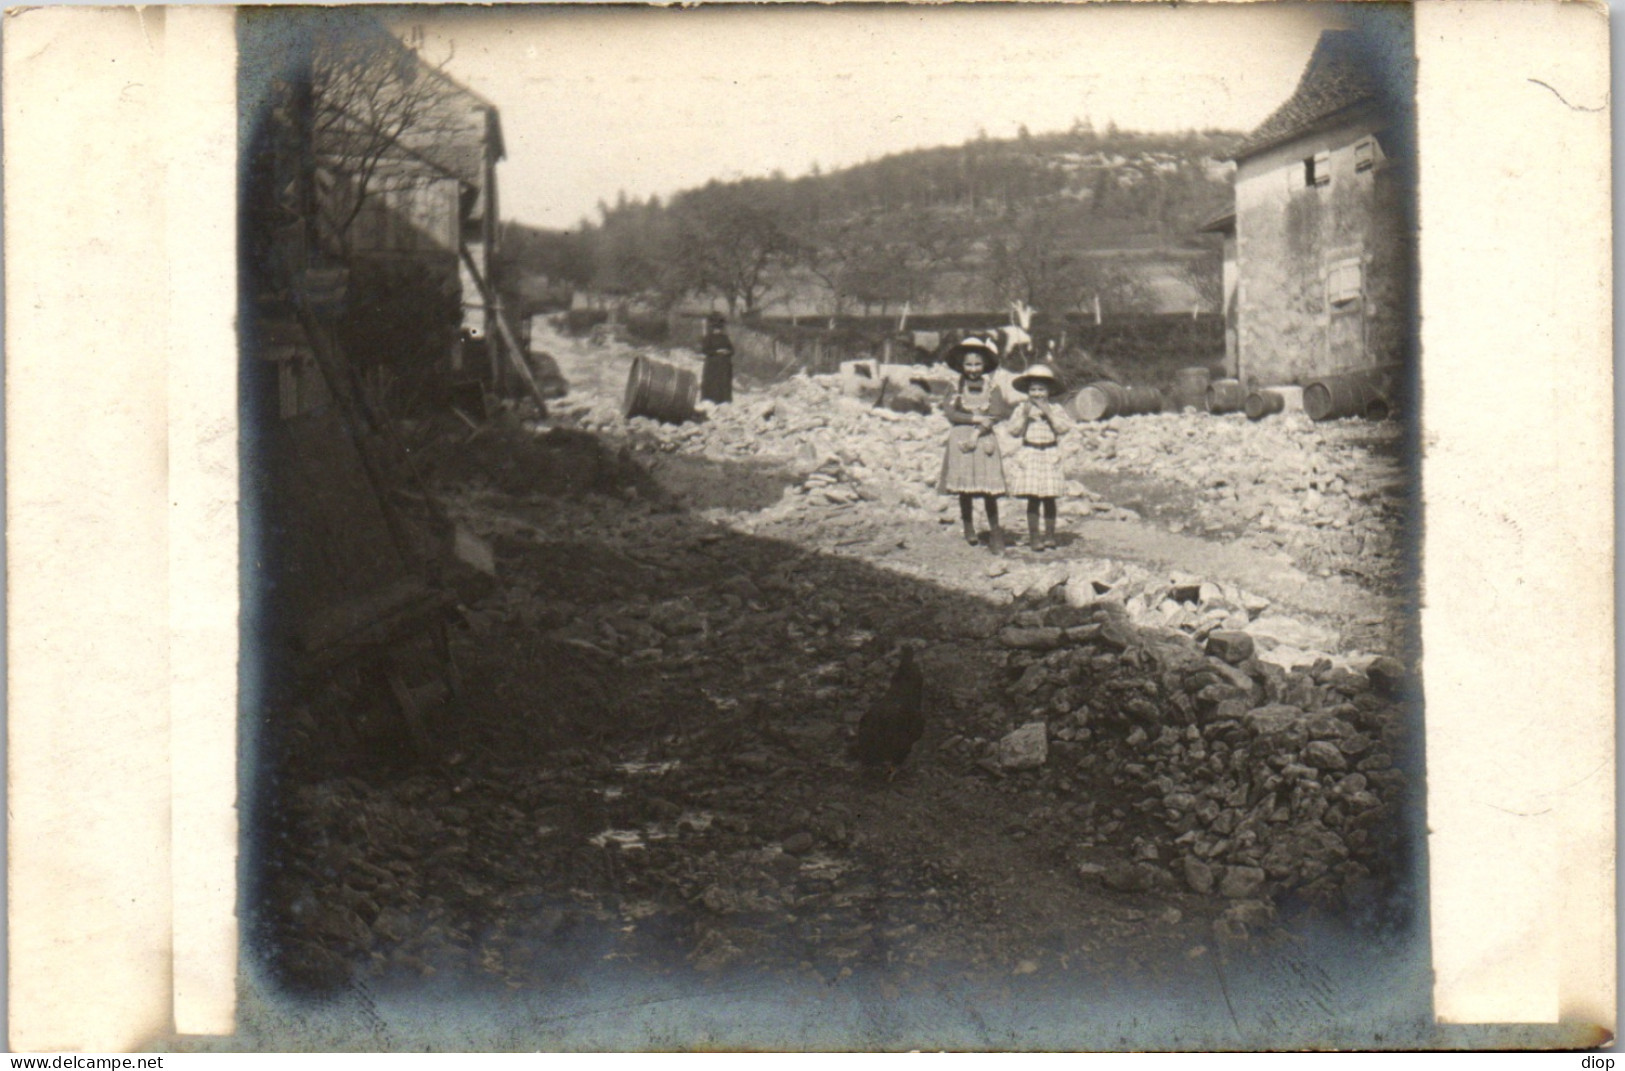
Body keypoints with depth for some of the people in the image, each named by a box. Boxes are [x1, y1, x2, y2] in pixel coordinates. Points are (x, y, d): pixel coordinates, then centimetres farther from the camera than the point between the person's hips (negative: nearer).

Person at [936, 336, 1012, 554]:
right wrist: (976, 418, -14)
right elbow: (949, 413, -7)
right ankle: (968, 527, 16)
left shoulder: (991, 388, 5)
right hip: (961, 438, 1)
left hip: (984, 439, -1)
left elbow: (996, 415, -5)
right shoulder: (957, 388, 5)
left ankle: (995, 532, 1)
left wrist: (976, 433, -15)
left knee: (989, 488, -6)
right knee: (964, 488, 0)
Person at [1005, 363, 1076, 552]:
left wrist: (1048, 412, -14)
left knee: (1049, 498, 4)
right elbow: (1015, 430, -3)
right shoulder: (1022, 408, 4)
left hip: (1050, 455, 1)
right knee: (1033, 498, -6)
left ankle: (1049, 534, 16)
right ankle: (1034, 536, -1)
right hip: (1029, 455, -1)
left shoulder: (1055, 408, 5)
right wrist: (1025, 414, -14)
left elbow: (1064, 428, -7)